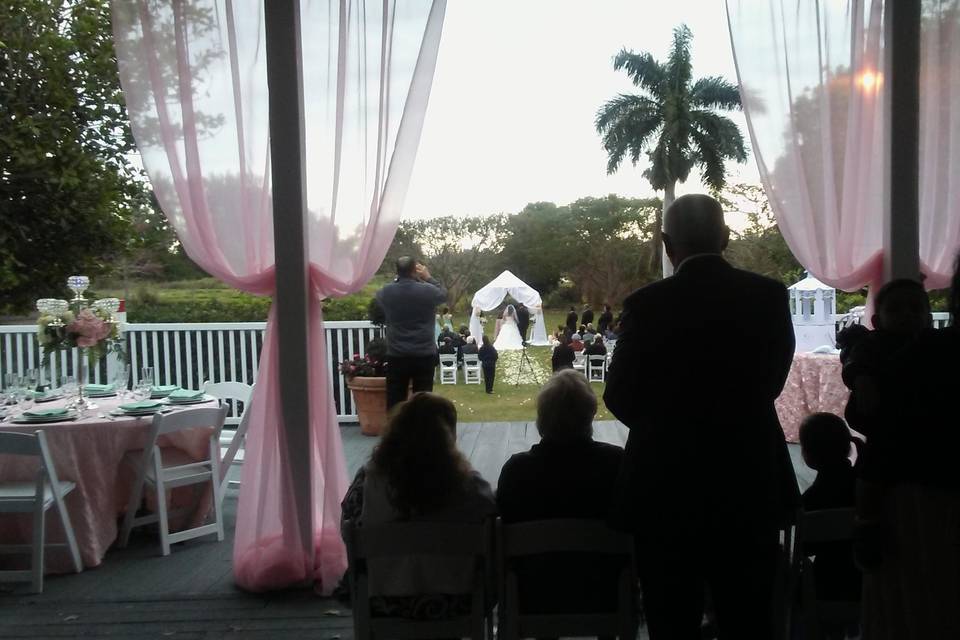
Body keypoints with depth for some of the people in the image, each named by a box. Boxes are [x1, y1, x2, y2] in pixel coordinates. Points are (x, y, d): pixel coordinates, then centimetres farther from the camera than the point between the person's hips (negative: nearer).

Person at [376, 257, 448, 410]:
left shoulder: (386, 292, -4)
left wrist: (397, 279, 19)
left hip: (396, 356, 1)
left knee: (395, 401, 7)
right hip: (424, 355, -1)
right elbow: (443, 293, 13)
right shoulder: (428, 290, -9)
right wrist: (428, 278, 20)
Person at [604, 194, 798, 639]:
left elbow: (619, 398, -5)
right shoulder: (769, 296, -5)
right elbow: (772, 381, 7)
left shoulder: (647, 304, -14)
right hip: (751, 482, 3)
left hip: (668, 488, -3)